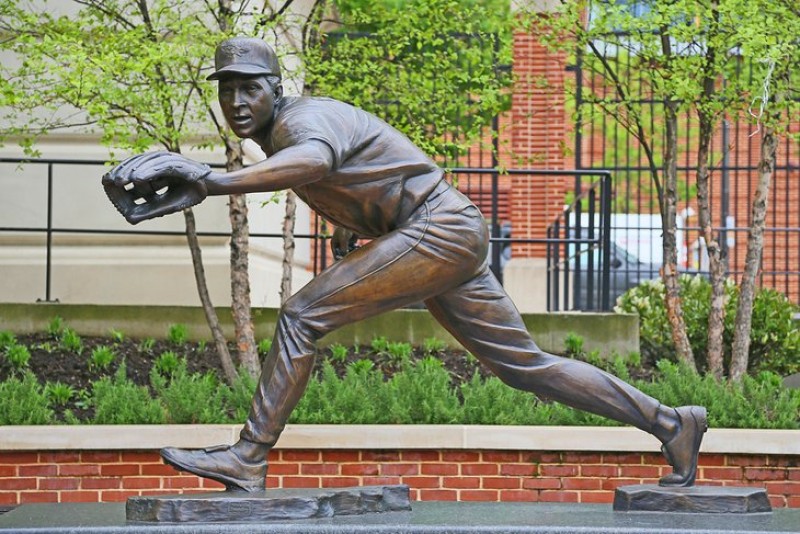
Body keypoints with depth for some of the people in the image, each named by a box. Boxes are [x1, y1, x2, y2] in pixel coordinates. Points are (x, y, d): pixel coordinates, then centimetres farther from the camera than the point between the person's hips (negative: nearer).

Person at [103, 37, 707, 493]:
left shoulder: (305, 119, -18)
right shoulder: (278, 135, 12)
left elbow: (313, 162, -45)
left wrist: (213, 182, -57)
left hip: (443, 227, -11)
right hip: (440, 244, 11)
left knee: (302, 314, -16)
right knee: (525, 366, 13)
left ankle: (249, 459, -16)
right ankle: (668, 422, 17)